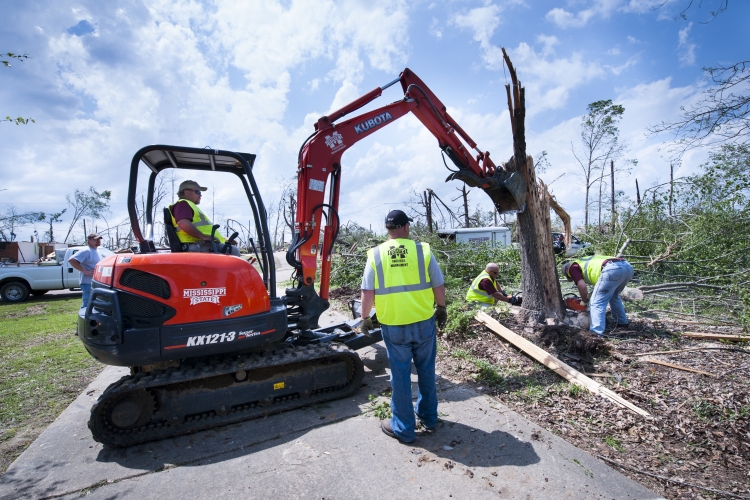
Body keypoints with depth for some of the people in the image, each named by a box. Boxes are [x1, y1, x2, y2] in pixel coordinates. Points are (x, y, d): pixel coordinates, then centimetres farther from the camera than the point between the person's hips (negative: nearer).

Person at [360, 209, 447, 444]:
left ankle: (403, 428, 26)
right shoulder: (422, 249, -5)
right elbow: (438, 285, 0)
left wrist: (365, 318, 8)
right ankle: (429, 418, 36)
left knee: (400, 374, 12)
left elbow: (367, 292, -5)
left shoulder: (376, 254, -5)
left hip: (393, 325, -1)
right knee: (426, 370, 19)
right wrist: (441, 309, 16)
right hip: (424, 321, 1)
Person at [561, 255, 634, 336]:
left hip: (612, 269, -9)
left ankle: (597, 334, -9)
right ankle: (622, 323, 39)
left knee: (596, 304, -2)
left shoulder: (573, 267, 16)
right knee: (614, 296, 33)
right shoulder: (588, 262, 38)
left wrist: (584, 301, 18)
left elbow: (582, 286, 3)